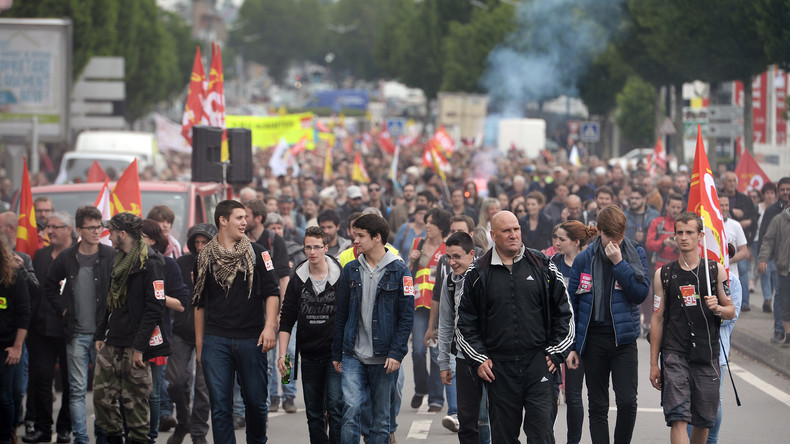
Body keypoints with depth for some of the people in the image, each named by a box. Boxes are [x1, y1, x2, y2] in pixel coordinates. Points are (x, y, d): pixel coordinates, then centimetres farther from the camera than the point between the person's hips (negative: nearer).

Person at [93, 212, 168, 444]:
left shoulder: (149, 263, -12)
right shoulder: (120, 261, 16)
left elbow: (154, 307, -17)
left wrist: (139, 347, -20)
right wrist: (100, 334, 17)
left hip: (133, 347, -8)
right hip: (112, 344, 8)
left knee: (134, 401, -2)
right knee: (102, 396, 6)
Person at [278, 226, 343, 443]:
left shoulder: (340, 278, -4)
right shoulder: (298, 280, 4)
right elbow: (286, 320, 7)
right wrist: (282, 354, -1)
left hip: (336, 354, -4)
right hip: (309, 357, 4)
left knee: (335, 407, -12)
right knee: (313, 413, 7)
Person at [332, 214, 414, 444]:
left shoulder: (399, 271, -2)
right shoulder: (350, 270, 8)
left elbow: (407, 316, -3)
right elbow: (341, 314, 13)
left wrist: (396, 353, -12)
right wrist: (337, 353, 11)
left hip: (385, 359, -2)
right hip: (354, 356, 2)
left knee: (381, 417, 5)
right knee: (351, 410, -12)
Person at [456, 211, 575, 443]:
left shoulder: (542, 265, 5)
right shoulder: (478, 273, 5)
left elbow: (564, 312, 10)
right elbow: (466, 322, 9)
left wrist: (556, 353, 2)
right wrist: (478, 359, 0)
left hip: (538, 363, -1)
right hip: (498, 367, 1)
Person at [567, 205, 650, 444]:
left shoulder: (635, 254, 1)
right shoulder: (584, 259, 3)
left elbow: (641, 293, -10)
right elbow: (571, 304, 7)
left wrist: (618, 263, -15)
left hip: (623, 339, -1)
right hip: (593, 340, 1)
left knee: (627, 402, -9)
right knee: (597, 407, 6)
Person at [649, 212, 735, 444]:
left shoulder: (716, 270, 5)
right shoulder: (663, 274, 6)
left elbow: (731, 311, 11)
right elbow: (658, 318, 9)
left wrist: (717, 308, -14)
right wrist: (654, 363, 7)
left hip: (707, 354, 1)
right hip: (674, 353, -1)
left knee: (703, 420, 7)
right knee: (678, 419, -14)